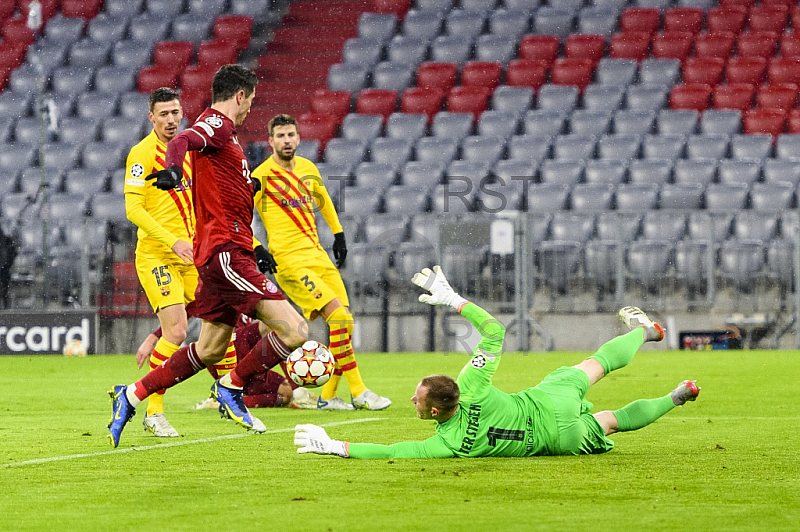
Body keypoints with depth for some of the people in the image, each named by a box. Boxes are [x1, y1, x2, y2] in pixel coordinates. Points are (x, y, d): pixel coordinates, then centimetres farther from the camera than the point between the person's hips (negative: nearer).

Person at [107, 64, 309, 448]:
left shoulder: (220, 130, 21)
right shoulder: (217, 124, -9)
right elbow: (183, 139, -32)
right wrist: (173, 168, -51)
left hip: (224, 253, 11)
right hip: (226, 251, -11)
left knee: (210, 350, 18)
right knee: (294, 331, -15)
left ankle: (132, 396, 21)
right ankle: (231, 387, -1)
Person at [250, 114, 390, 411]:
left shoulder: (308, 169, 11)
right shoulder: (261, 176, -8)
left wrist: (338, 235, 28)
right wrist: (257, 250, -18)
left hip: (317, 254, 7)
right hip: (289, 261, -7)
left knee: (344, 320, 0)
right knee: (338, 315, -19)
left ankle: (328, 396, 11)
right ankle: (358, 393, -14)